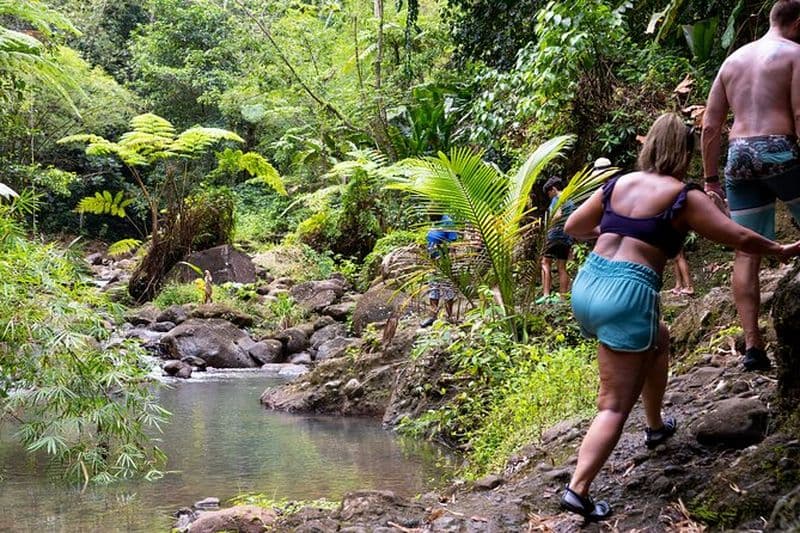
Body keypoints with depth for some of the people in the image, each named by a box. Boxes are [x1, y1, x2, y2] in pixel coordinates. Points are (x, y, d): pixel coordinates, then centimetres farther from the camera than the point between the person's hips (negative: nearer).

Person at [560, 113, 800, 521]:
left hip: (586, 285, 7)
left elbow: (572, 227, 22)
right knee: (615, 407, -1)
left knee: (657, 339, 34)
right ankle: (577, 490, -10)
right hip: (626, 296, -7)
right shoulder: (684, 197, 0)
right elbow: (739, 238, 0)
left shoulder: (617, 184, 14)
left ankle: (656, 426, 43)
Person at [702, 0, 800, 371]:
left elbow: (710, 125, 16)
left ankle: (752, 344, 0)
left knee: (746, 253, 4)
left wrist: (711, 178, 19)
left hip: (738, 155, 5)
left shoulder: (733, 59, 19)